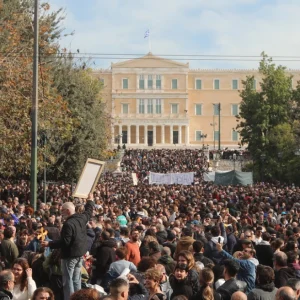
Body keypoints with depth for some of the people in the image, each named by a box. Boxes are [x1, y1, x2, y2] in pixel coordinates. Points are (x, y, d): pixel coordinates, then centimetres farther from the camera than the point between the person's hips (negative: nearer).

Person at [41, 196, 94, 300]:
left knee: (68, 280, -2)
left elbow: (64, 242, -24)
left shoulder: (68, 224, -23)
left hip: (70, 255, -9)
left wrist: (49, 244, -20)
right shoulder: (82, 218, 2)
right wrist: (90, 200, 40)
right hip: (80, 253, 9)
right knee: (76, 279, 15)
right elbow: (89, 212, 24)